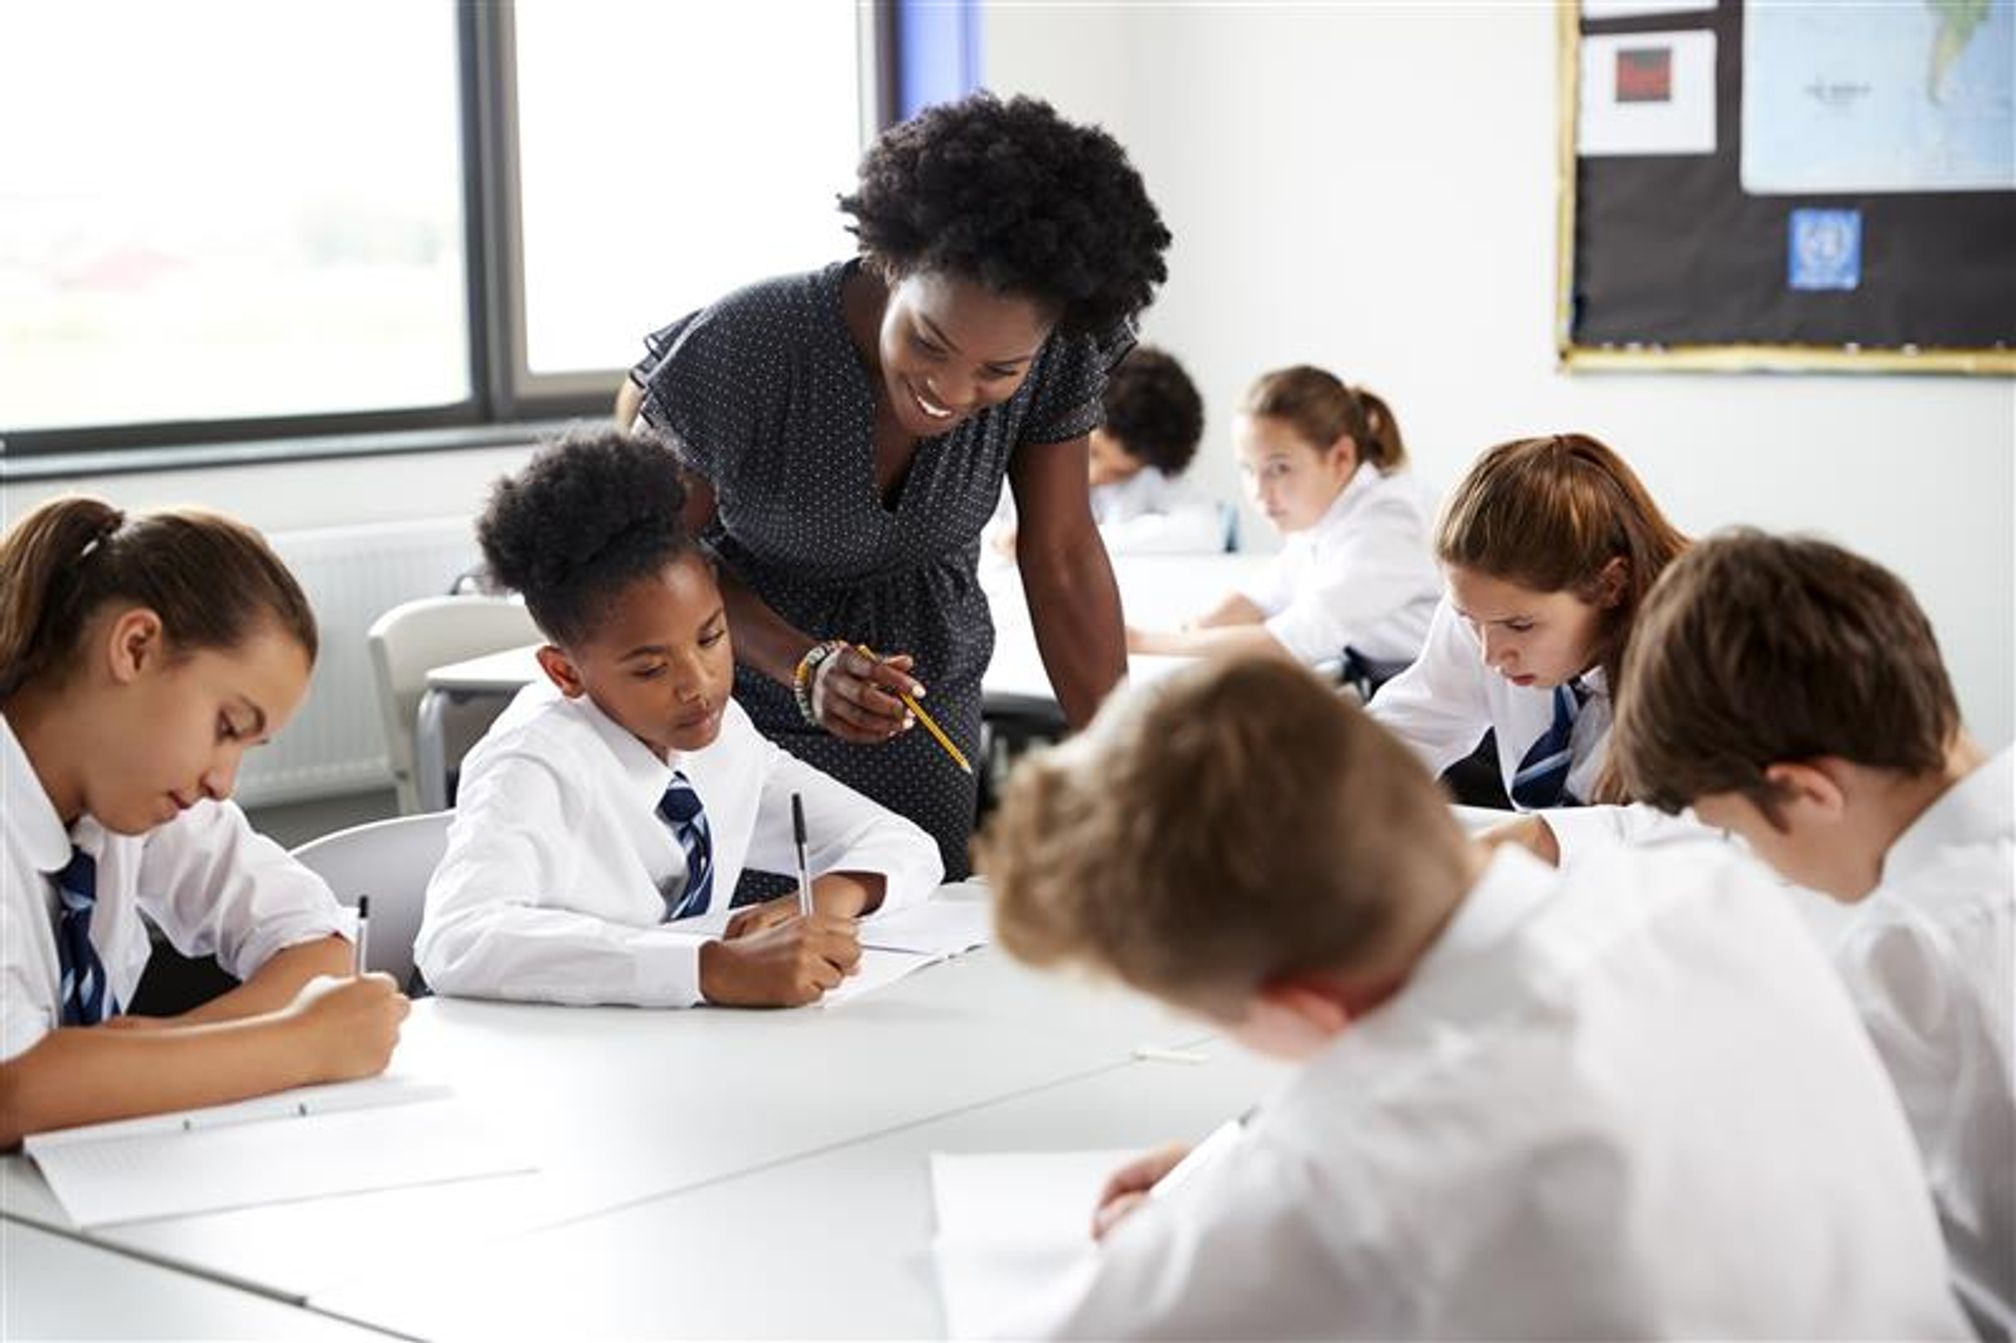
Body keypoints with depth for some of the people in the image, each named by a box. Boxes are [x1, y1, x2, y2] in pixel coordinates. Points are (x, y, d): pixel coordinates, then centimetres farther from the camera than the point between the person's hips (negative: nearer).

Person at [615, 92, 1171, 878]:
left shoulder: (1054, 357, -21)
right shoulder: (738, 352, -30)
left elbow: (1061, 560, -11)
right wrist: (805, 665, -30)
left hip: (924, 698, 3)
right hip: (742, 690, -2)